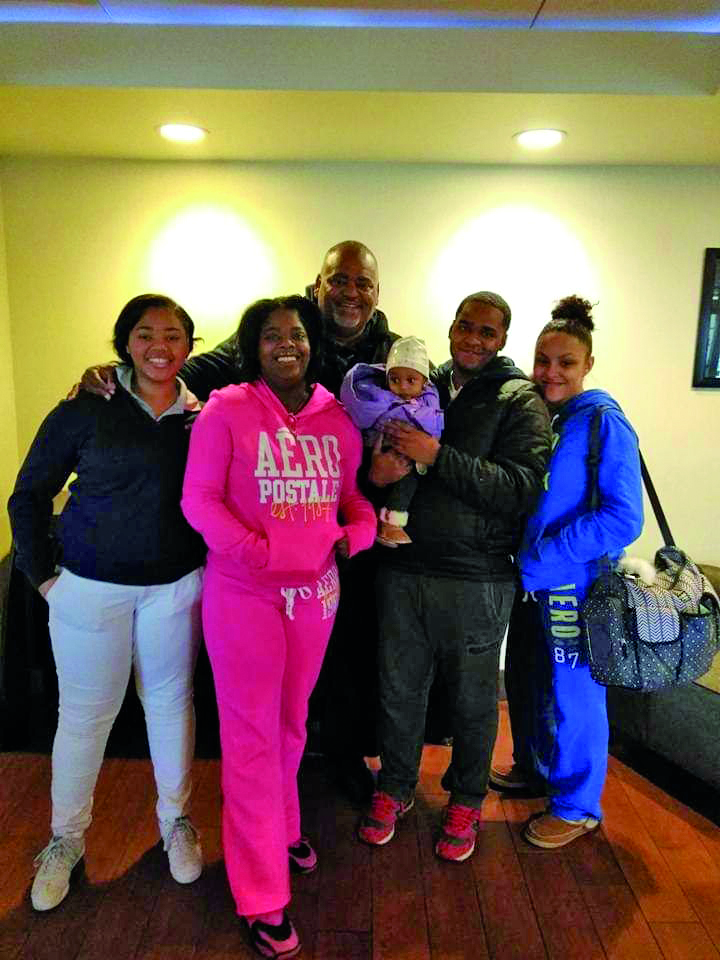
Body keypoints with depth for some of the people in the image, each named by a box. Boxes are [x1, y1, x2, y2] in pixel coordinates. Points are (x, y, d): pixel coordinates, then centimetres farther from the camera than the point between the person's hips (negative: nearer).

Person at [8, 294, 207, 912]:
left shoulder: (203, 416, -2)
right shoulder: (86, 410, -7)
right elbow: (29, 496, 0)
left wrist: (213, 560, 1)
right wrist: (41, 574, -3)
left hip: (176, 587, 2)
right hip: (92, 587, -1)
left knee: (171, 702, 16)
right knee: (85, 714, 11)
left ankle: (176, 820, 38)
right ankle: (66, 839, 36)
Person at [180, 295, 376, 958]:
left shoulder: (338, 420, 4)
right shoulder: (226, 411, -7)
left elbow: (352, 495, 11)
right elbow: (198, 499, -10)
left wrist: (359, 530, -10)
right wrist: (257, 552, -20)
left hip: (316, 589, 4)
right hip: (243, 593, -4)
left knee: (292, 720, 21)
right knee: (252, 734, 5)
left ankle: (281, 827, 48)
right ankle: (263, 900, 21)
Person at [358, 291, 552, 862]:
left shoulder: (521, 401, -4)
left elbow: (521, 491, -16)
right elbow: (377, 455, 13)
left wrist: (437, 456, -23)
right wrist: (375, 467, -12)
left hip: (477, 582, -3)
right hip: (403, 570, 3)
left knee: (473, 700, 15)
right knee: (399, 689, 16)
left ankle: (466, 801, 39)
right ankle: (395, 788, 40)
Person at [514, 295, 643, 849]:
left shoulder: (603, 421, -14)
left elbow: (623, 519, -20)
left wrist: (540, 561, -21)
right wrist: (522, 562, 0)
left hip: (575, 585, -7)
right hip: (531, 580, 7)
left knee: (576, 694, 9)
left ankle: (577, 806, 31)